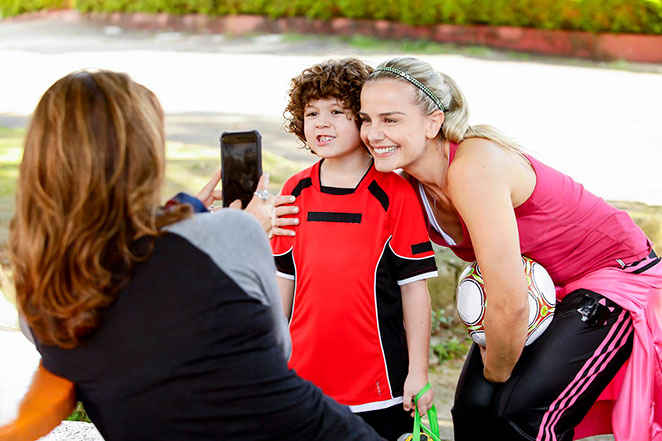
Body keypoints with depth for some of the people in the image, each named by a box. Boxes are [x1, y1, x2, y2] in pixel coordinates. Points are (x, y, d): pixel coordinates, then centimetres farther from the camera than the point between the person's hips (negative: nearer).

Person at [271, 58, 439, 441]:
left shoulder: (396, 193, -7)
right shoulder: (295, 192, 5)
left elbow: (414, 287, -6)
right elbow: (284, 277, 12)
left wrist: (418, 372, -7)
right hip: (304, 375, 4)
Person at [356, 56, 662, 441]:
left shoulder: (473, 168, -32)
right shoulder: (413, 183, -7)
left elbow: (510, 305, -31)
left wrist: (496, 374, -13)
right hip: (541, 286, 8)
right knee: (473, 410, -4)